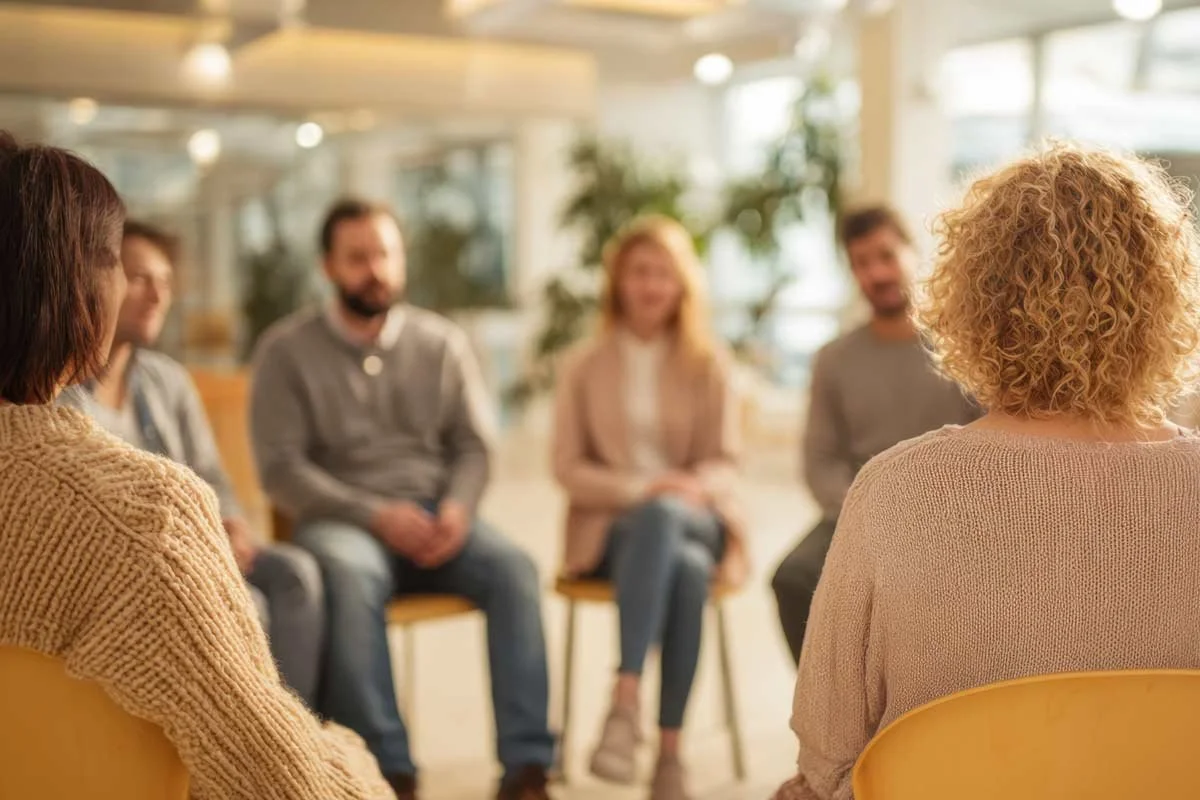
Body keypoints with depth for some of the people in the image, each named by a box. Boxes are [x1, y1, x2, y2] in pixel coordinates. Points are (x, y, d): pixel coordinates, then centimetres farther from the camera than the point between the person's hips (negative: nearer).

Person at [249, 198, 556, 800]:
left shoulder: (442, 342, 11)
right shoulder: (287, 349, 2)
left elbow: (473, 445, 9)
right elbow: (280, 466, -5)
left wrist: (457, 507, -14)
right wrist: (376, 515, -17)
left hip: (433, 517, 3)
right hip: (339, 520, -2)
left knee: (513, 567, -26)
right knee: (349, 577, -37)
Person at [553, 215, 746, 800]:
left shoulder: (709, 364, 10)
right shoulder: (583, 366, 8)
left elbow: (723, 463, 5)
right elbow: (568, 467, 1)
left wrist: (691, 488, -19)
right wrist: (642, 488, -16)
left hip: (695, 518, 1)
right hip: (612, 524, -1)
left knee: (665, 514, -39)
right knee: (683, 567, -37)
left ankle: (625, 705, -44)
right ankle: (667, 750, -37)